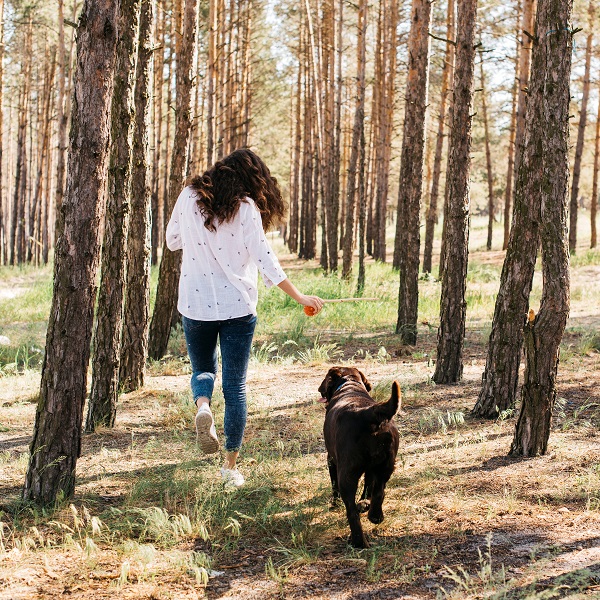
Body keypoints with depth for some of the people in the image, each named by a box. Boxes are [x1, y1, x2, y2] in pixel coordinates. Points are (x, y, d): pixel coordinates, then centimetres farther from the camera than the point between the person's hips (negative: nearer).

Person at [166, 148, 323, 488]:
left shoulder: (189, 197, 0)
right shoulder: (246, 208, -9)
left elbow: (172, 241, 13)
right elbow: (264, 259, -11)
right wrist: (300, 297, -5)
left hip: (196, 305, 2)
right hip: (238, 307, -2)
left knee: (203, 369, 23)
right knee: (236, 385, 6)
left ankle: (202, 405, -12)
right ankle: (231, 466, 8)